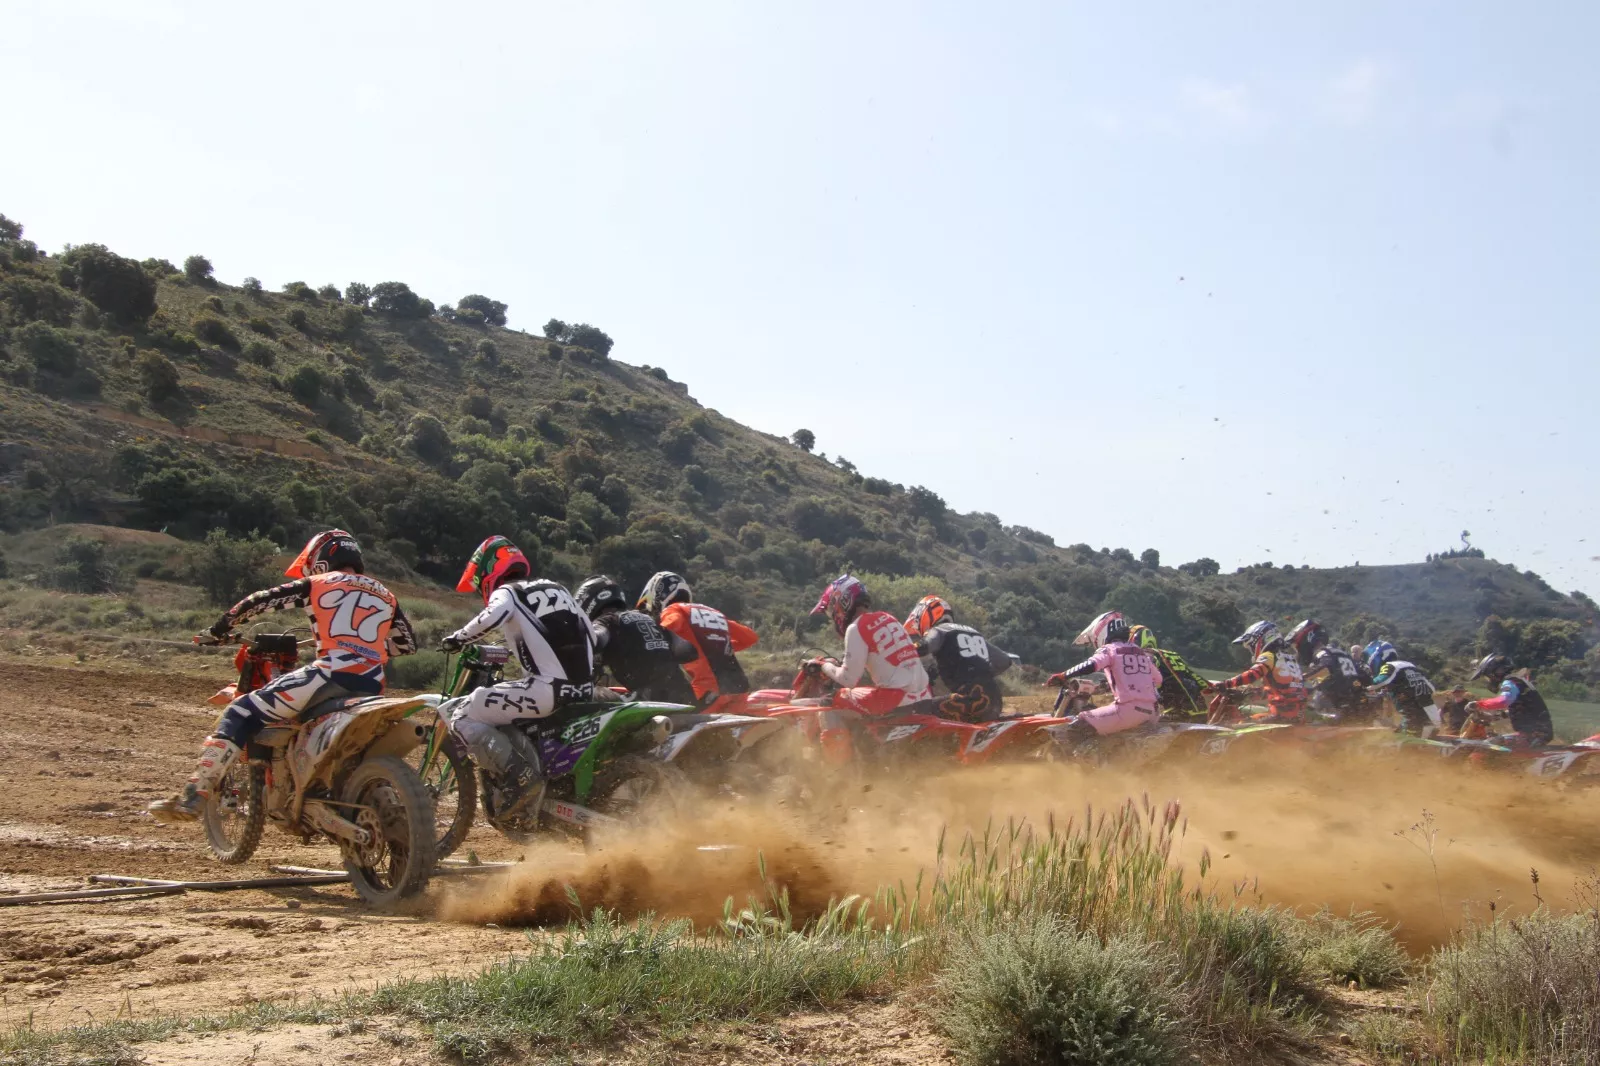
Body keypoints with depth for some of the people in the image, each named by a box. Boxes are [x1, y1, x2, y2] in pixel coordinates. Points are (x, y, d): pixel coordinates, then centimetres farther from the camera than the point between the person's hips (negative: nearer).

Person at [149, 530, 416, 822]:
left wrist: (218, 629, 29)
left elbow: (259, 601, 14)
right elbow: (407, 644, 36)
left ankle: (193, 796, -10)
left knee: (241, 714, 1)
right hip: (372, 688, 5)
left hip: (332, 674, -5)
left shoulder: (319, 584, 17)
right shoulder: (386, 595, 28)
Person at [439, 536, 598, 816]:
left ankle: (520, 774, -19)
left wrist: (459, 638, -7)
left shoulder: (506, 592, 4)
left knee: (459, 715, -3)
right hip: (585, 689, 8)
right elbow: (590, 634, 23)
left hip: (548, 688, -8)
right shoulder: (557, 589, 23)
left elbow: (495, 614, -20)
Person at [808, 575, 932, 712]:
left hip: (894, 700, -8)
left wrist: (823, 666, 9)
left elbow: (848, 679, -8)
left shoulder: (857, 627, -6)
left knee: (837, 699, 6)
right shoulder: (889, 618, 17)